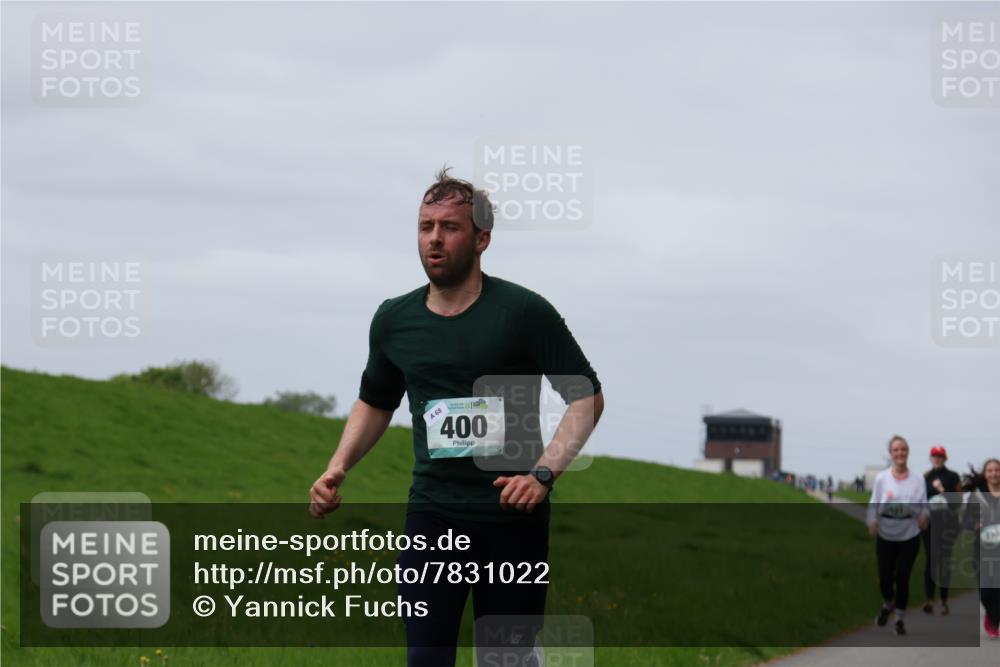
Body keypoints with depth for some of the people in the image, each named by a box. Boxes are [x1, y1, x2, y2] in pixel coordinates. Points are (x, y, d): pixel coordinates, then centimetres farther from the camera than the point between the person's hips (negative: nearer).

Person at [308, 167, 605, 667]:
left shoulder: (524, 312, -6)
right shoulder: (394, 320, 7)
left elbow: (587, 397, -3)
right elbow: (375, 403, 24)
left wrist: (543, 474, -17)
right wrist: (338, 468, 8)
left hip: (512, 515, -3)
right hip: (432, 512, 3)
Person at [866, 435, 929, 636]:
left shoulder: (917, 480, -3)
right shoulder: (881, 478, -5)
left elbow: (923, 506, -2)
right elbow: (874, 504, -5)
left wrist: (923, 516, -24)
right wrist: (872, 522, -22)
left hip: (909, 536, 0)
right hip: (885, 536, 0)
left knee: (902, 578, 2)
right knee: (885, 578, 4)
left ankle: (900, 619, 19)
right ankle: (887, 605, 38)